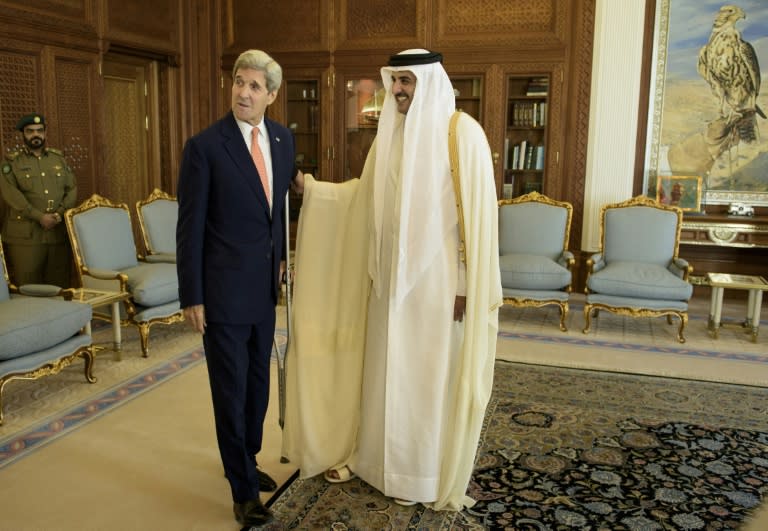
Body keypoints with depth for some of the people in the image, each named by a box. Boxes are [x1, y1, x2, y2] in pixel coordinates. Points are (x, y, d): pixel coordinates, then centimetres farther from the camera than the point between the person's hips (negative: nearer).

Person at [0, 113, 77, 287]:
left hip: (59, 232, 3)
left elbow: (72, 188, 9)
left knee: (60, 285, 4)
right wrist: (40, 217, -17)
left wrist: (61, 213, -8)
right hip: (25, 235, -3)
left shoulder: (58, 158, 16)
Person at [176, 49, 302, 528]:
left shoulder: (284, 139, 4)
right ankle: (243, 489, 21)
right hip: (223, 290, -5)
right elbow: (190, 227, -11)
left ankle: (246, 460, 40)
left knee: (258, 382, 18)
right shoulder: (205, 146, -13)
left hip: (264, 287, 6)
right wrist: (191, 297, -11)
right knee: (231, 390, 5)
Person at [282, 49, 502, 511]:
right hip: (391, 273, 6)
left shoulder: (462, 133, -12)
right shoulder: (390, 134, 9)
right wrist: (308, 186, 13)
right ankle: (370, 454, 33)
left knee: (429, 375, 6)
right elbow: (363, 195, 20)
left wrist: (465, 286, -15)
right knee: (382, 368, 15)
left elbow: (477, 213, -14)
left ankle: (422, 475, 24)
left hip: (436, 277, -6)